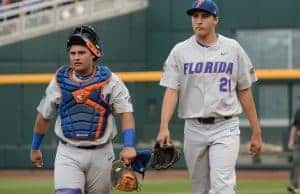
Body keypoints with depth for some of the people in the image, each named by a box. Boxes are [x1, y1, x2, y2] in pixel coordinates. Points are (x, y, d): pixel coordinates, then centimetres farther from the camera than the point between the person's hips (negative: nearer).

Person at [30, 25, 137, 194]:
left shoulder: (109, 80, -4)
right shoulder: (59, 81, 2)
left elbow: (126, 113, -10)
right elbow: (44, 117, 14)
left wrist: (129, 146, -25)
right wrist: (35, 148, 20)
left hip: (100, 154, 0)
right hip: (68, 154, 0)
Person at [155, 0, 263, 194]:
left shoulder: (233, 48, 3)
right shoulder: (180, 51, 4)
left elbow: (245, 92, 6)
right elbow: (171, 91, -3)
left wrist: (256, 132, 4)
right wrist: (164, 127, -18)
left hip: (225, 128, -2)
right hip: (194, 129, 2)